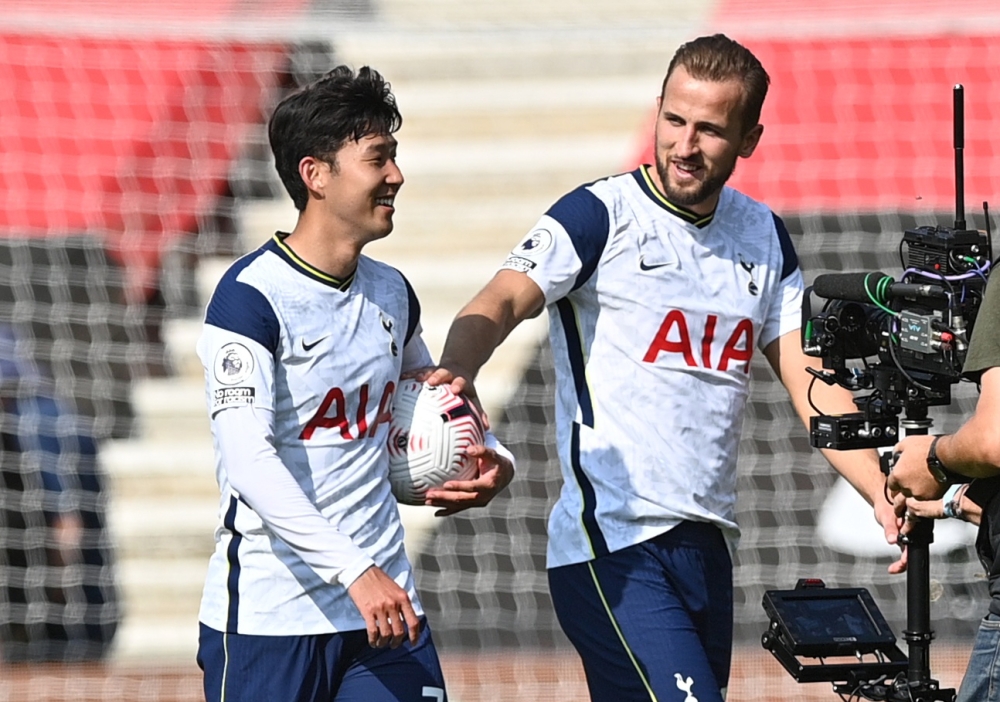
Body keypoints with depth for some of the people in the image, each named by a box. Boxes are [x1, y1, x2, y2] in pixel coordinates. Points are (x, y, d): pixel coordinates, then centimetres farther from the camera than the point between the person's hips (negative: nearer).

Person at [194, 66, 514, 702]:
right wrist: (355, 571, -29)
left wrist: (492, 460, 8)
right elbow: (246, 460, -22)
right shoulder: (251, 297, -12)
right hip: (269, 617, -6)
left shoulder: (392, 293, 11)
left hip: (385, 606, 6)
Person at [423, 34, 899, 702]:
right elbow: (501, 304, -19)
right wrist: (456, 374, -42)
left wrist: (884, 495, -2)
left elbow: (810, 383, 12)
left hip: (707, 545, 6)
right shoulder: (601, 215, -5)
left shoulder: (764, 237, 13)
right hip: (610, 546, -6)